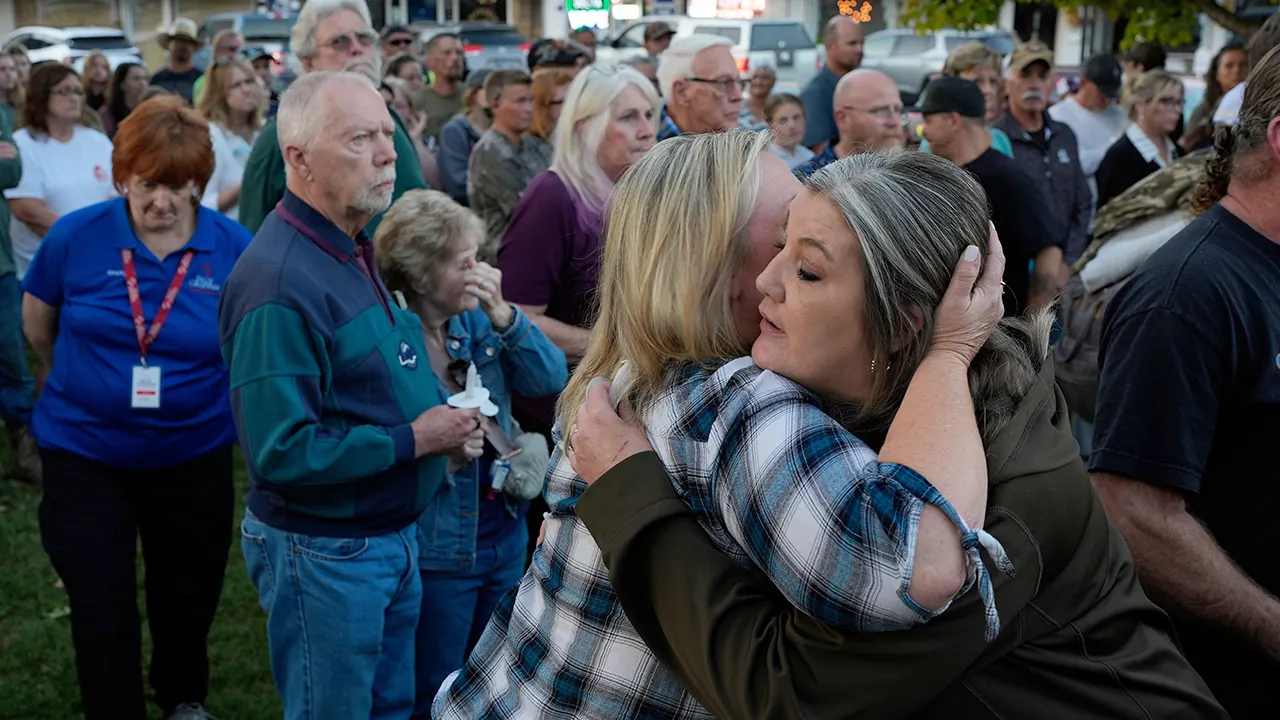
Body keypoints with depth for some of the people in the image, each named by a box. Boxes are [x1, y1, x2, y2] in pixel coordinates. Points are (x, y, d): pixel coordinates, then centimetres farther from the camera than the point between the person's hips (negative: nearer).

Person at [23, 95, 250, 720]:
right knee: (103, 615, 3)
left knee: (188, 596, 21)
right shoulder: (75, 236, -12)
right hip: (85, 452, -1)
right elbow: (37, 320, 6)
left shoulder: (235, 248, -13)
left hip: (194, 453, 2)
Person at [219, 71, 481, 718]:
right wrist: (414, 440, -21)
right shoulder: (280, 281, -25)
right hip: (323, 554, -9)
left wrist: (445, 419, 2)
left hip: (395, 536, 9)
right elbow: (281, 452, -28)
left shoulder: (355, 251, 7)